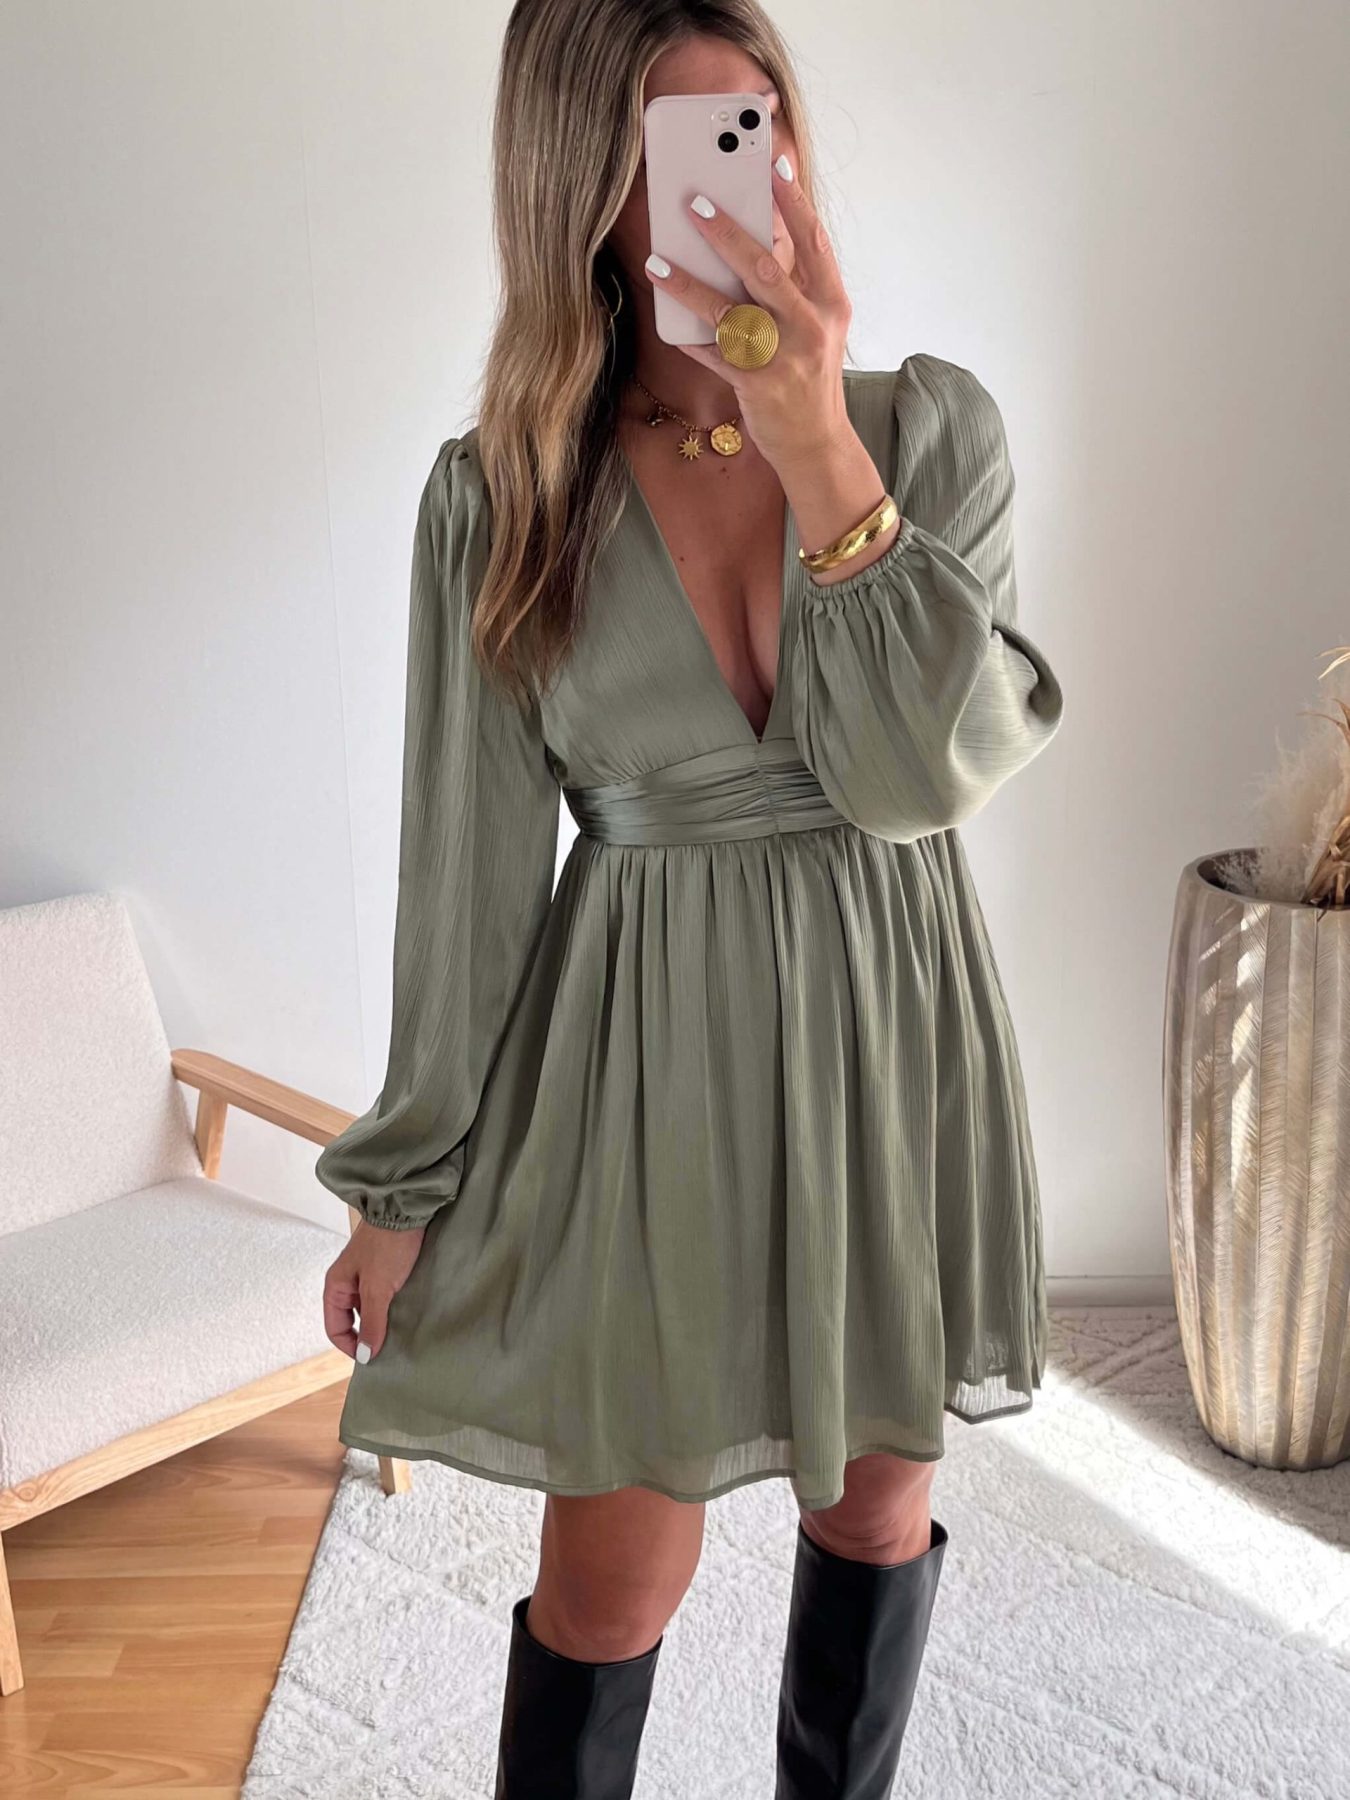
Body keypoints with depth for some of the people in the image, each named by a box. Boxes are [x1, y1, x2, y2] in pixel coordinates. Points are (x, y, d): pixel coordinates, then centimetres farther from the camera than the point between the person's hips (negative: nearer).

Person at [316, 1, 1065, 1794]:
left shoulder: (936, 426, -5)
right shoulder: (497, 496, -7)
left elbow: (919, 773, -16)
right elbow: (470, 857, -3)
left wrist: (820, 453, -24)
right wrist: (406, 1180, 1)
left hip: (891, 1036, 2)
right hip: (645, 1046, -1)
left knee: (875, 1500, 19)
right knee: (611, 1583, 6)